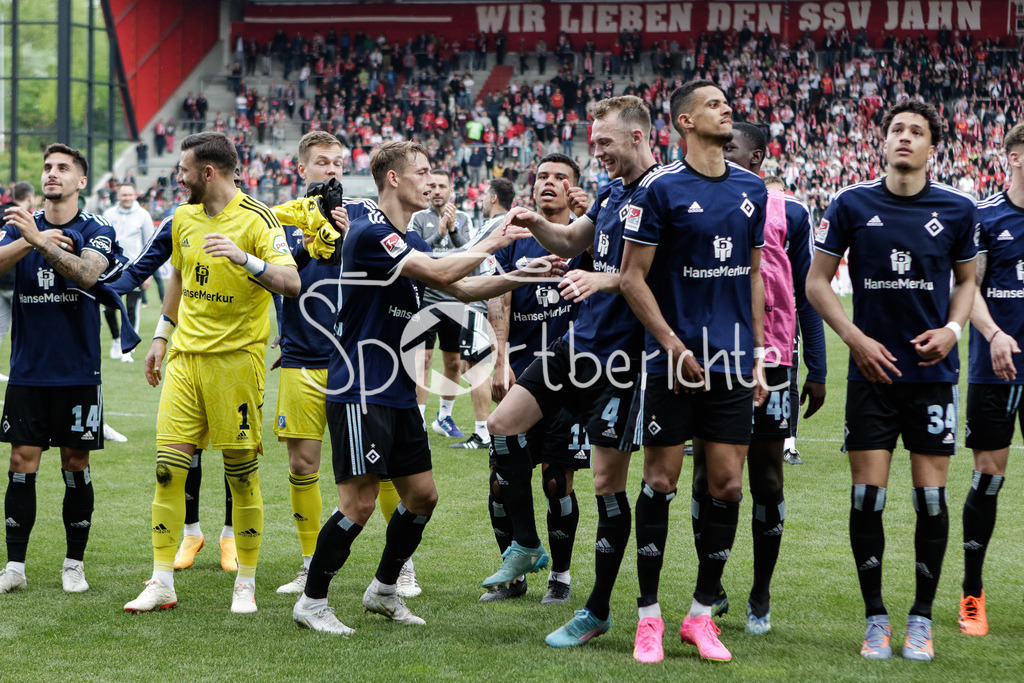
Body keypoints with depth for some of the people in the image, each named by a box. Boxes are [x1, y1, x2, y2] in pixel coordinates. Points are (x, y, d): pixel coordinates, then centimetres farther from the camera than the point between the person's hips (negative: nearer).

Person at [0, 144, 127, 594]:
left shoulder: (96, 232, -2)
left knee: (76, 464, 3)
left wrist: (40, 240, -34)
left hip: (78, 371, -2)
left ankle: (74, 565, 13)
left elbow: (87, 273, -23)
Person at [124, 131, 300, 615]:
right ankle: (162, 583, 3)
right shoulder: (184, 217, 11)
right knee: (168, 467, -2)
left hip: (236, 358, -5)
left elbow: (291, 283, -19)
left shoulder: (256, 219, -9)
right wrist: (161, 336, 27)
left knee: (242, 472, 0)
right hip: (185, 357, 5)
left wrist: (245, 258, -33)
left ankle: (246, 583, 11)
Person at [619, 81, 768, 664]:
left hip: (732, 362, 5)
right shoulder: (662, 189, -7)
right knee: (661, 483, 0)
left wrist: (758, 355, 12)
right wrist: (674, 345, -13)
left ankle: (702, 613, 14)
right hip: (675, 359, -5)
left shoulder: (751, 189, 10)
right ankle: (649, 615, 9)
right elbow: (632, 276, -6)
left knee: (727, 485, 3)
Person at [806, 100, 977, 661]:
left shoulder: (956, 210, 2)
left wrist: (952, 329, -3)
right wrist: (856, 338, -7)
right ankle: (875, 619, 10)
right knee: (867, 496, -3)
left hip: (933, 371, 1)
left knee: (931, 497, 0)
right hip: (872, 370, -1)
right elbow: (816, 282, 5)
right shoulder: (852, 204, -1)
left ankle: (921, 619, 13)